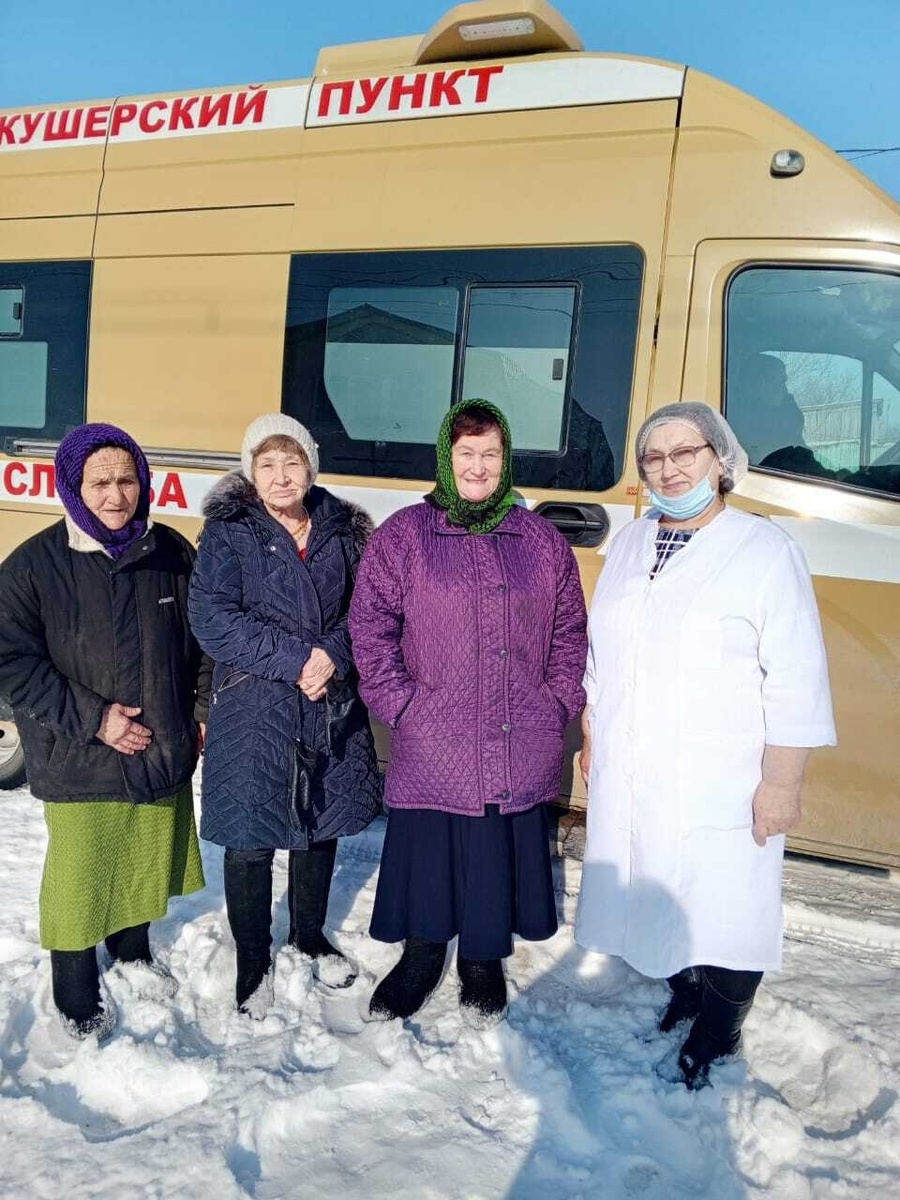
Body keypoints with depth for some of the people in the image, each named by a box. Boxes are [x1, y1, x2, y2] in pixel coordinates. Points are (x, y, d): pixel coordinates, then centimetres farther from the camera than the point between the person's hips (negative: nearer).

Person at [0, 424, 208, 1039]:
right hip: (80, 764, -4)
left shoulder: (172, 552, -2)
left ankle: (132, 949, 49)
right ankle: (78, 998, 32)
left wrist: (204, 709, 5)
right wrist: (93, 718, -17)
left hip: (163, 753, 4)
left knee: (143, 863, 22)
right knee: (80, 881, 8)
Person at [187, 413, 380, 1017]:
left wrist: (333, 657, -15)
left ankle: (311, 935, 41)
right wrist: (296, 659, -20)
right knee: (251, 841, 5)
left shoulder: (343, 530, 4)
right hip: (253, 711, -3)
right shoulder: (230, 532, -6)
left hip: (333, 708, 4)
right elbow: (213, 618, -15)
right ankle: (254, 961, 27)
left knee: (322, 826, 17)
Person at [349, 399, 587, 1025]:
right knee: (425, 854, 8)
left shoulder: (542, 540, 7)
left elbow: (570, 631, 12)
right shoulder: (402, 536, 0)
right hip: (430, 749, -2)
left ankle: (484, 962, 35)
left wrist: (559, 702, 3)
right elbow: (370, 626, -1)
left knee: (502, 856, 12)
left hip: (521, 752, 2)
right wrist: (400, 703, -7)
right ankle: (422, 955, 32)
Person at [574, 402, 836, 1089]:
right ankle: (682, 997, 40)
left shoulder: (766, 551, -10)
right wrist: (591, 742, 16)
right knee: (657, 901, 16)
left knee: (725, 913, 5)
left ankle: (718, 1036, 28)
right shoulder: (629, 545, 8)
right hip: (629, 782, 5)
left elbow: (795, 682, -12)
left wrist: (781, 782, -13)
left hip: (721, 790, -5)